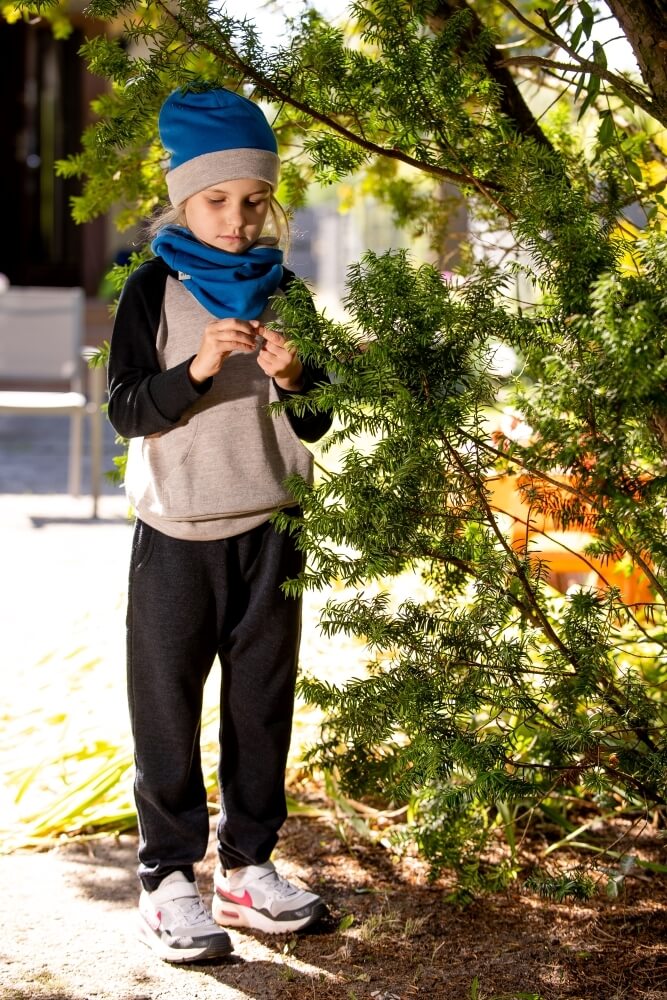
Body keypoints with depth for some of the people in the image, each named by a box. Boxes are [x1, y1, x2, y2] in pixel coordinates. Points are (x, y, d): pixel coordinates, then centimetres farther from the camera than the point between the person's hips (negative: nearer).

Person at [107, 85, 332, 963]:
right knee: (167, 704, 1)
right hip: (177, 533, -3)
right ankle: (168, 880, 9)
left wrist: (293, 381, -13)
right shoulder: (155, 290, -3)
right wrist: (196, 369, -24)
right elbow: (127, 411, -10)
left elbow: (316, 427, 7)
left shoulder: (282, 292, 6)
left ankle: (249, 866, 21)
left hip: (268, 529, 3)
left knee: (263, 701, 9)